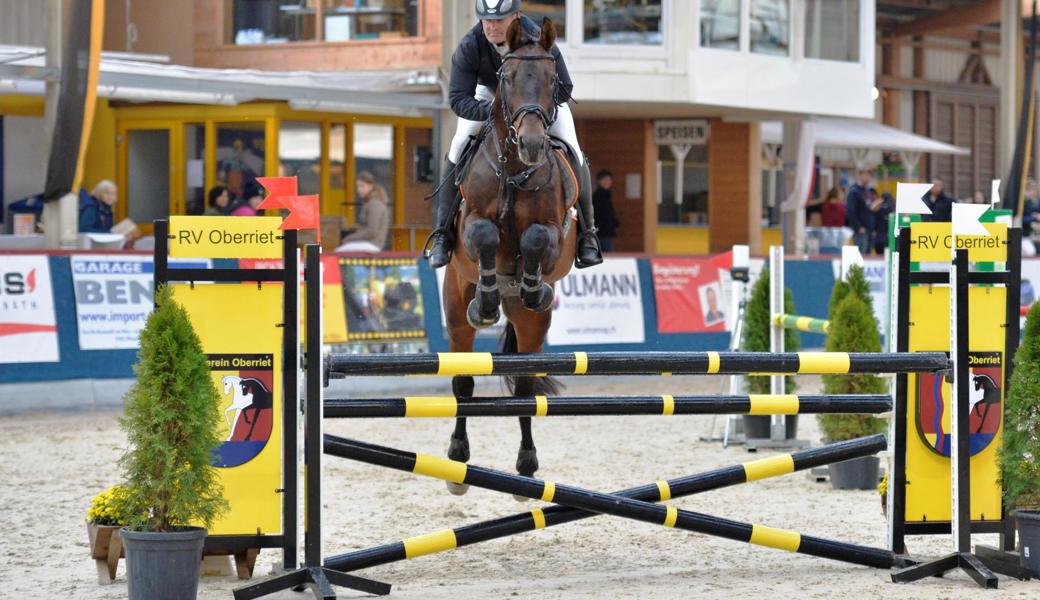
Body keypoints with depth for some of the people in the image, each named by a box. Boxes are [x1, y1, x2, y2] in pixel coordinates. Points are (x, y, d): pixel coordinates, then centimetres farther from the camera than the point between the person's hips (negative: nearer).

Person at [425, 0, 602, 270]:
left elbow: (564, 89, -26)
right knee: (459, 148, -18)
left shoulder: (539, 41, -36)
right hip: (489, 93, 1)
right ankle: (442, 233, -9)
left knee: (572, 151, -15)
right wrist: (490, 111, -48)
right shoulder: (469, 47, -32)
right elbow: (458, 98, -29)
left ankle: (586, 233, 0)